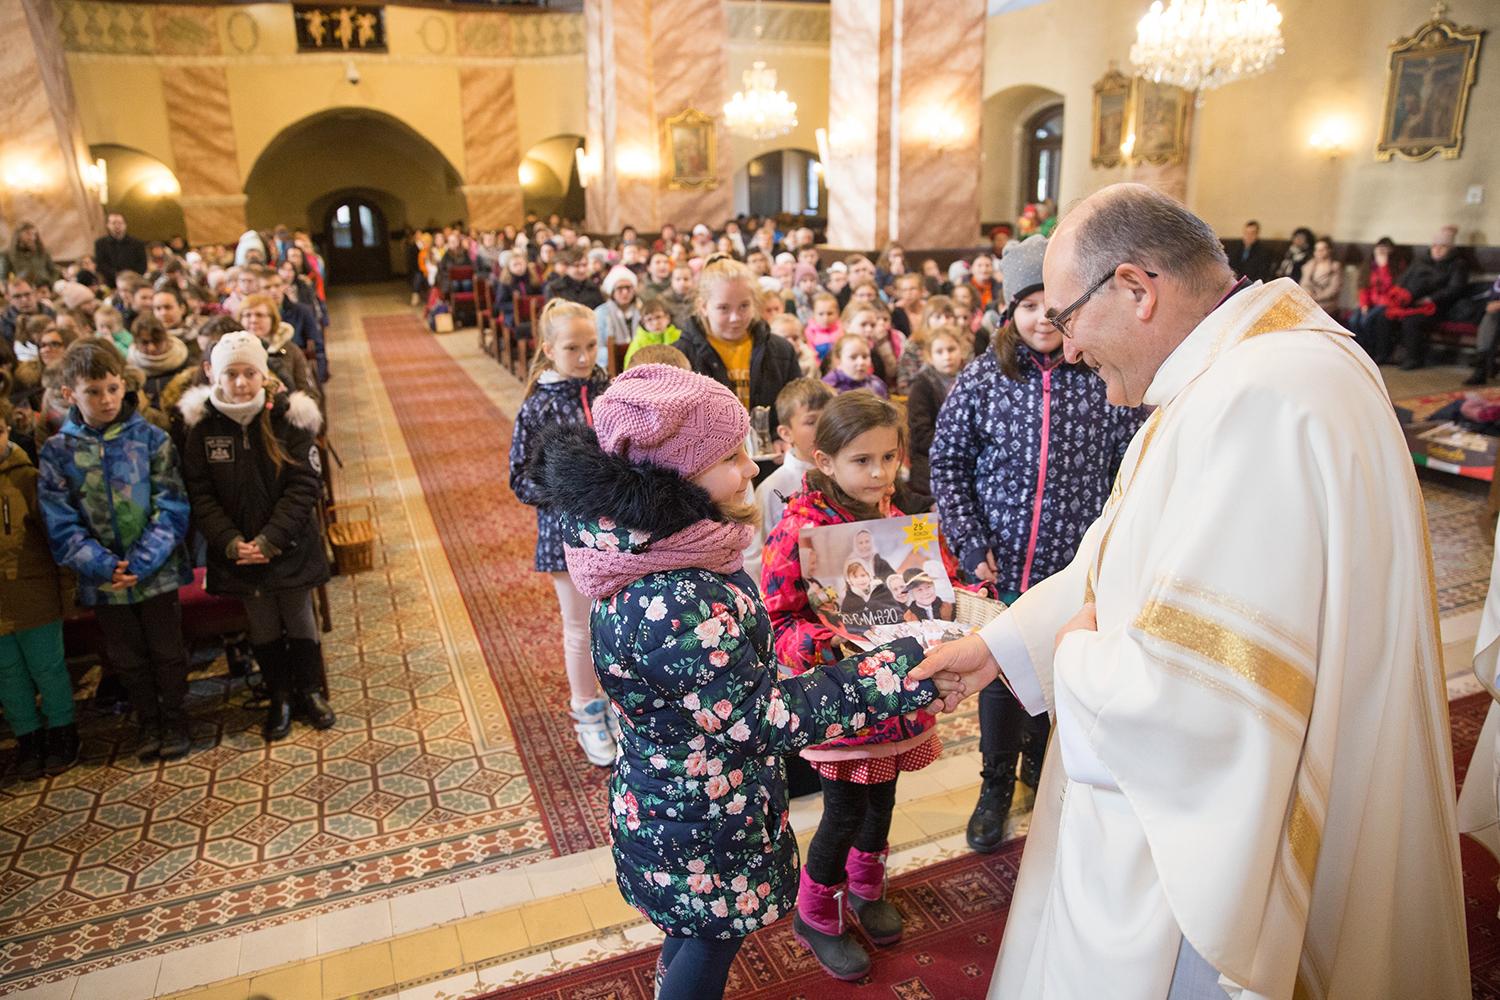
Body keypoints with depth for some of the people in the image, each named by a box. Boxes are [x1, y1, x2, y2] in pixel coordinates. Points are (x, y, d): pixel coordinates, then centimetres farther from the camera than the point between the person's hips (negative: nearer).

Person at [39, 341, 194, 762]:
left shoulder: (151, 439, -8)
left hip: (158, 573, -2)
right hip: (101, 581, 2)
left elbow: (171, 509, -12)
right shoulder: (57, 452, -4)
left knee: (167, 651, 12)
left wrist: (140, 563, -21)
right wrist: (103, 566, -19)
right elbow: (61, 525, -7)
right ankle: (148, 723, 35)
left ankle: (174, 719, 31)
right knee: (127, 658, 17)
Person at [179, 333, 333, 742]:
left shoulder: (290, 417, -10)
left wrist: (269, 541, -19)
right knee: (263, 629, 14)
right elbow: (200, 494, -5)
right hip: (238, 552, 1)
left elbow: (305, 485, -13)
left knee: (300, 623, 13)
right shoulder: (203, 426, -6)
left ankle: (309, 691, 32)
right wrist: (231, 542, -16)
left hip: (290, 549, -1)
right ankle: (279, 698, 32)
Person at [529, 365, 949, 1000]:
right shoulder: (667, 604, -37)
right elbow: (766, 719, -31)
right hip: (696, 826, -8)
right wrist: (908, 670, -29)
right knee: (712, 946, 20)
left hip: (674, 793, 8)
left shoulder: (659, 547, -8)